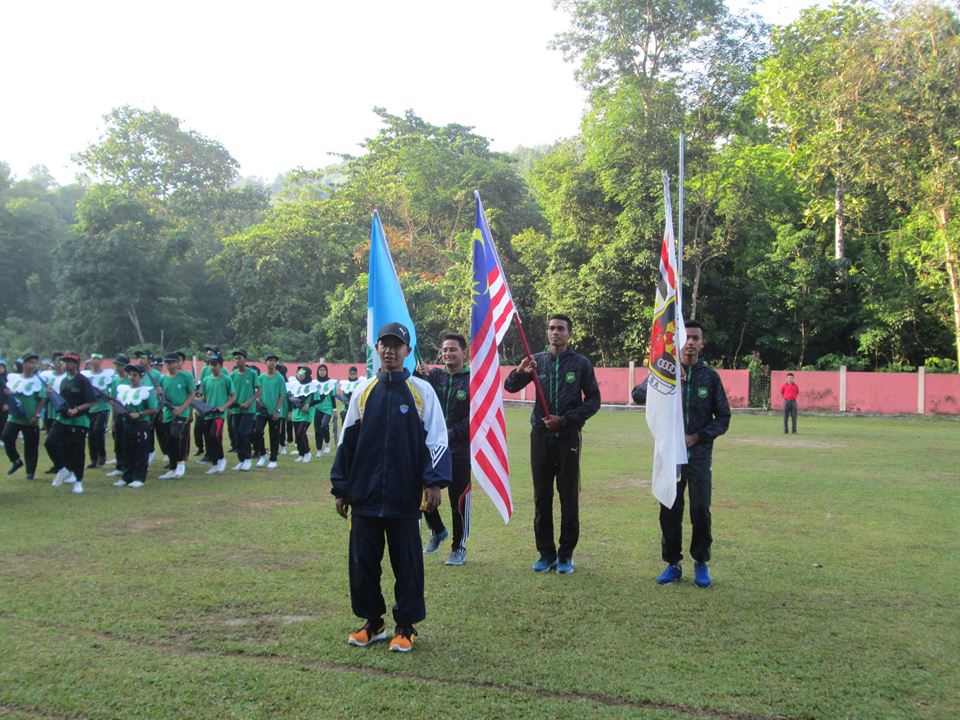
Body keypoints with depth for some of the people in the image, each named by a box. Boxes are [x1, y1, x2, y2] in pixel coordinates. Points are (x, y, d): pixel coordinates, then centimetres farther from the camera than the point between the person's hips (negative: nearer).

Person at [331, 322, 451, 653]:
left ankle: (406, 627, 19)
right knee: (363, 561, 8)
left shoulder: (421, 390, -1)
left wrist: (434, 482, -13)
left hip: (404, 497, -3)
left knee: (407, 563, 5)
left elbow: (436, 439, -3)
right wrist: (341, 488, 9)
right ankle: (372, 622, 24)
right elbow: (347, 441, 10)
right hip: (364, 494, 3)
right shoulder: (363, 390, 6)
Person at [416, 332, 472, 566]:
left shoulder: (472, 380, -4)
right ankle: (437, 531, 34)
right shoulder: (433, 375, 7)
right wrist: (418, 376, -23)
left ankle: (459, 548, 19)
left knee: (459, 501, 3)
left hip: (459, 450, -4)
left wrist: (451, 434, -15)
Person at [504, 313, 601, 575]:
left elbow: (593, 400, 1)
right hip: (541, 436, 2)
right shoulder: (537, 360, 6)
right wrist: (519, 372, -20)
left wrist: (565, 419, -11)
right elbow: (510, 387, 2)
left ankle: (566, 554, 12)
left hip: (568, 437, -2)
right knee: (542, 497, 6)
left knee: (569, 498, 3)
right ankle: (546, 553, 16)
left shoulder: (581, 363, 0)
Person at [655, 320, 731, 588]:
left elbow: (723, 417, 6)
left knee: (701, 510, 1)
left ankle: (701, 563, 17)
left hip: (699, 453, 0)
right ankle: (672, 563, 17)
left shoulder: (710, 376, 3)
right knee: (669, 510, 4)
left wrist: (697, 437, -8)